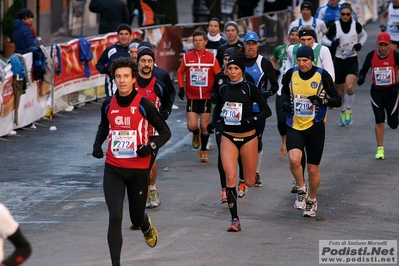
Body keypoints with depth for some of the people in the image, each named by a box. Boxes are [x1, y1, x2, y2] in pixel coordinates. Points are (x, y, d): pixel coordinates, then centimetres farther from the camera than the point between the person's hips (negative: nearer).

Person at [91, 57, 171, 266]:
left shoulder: (144, 105, -10)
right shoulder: (108, 105, 1)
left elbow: (165, 132, -3)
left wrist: (151, 146, -20)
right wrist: (98, 143, 5)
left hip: (138, 169, -2)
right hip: (113, 169, 2)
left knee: (136, 218, 12)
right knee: (115, 216, -12)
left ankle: (147, 227, 51)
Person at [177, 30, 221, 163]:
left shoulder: (211, 57, -2)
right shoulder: (187, 57, 0)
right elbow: (180, 72, 11)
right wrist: (181, 87, 1)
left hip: (207, 97, 0)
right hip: (192, 97, 0)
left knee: (204, 127, 2)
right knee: (192, 126, -9)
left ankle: (203, 151, 20)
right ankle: (196, 135, 28)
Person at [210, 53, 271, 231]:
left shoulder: (249, 88, -7)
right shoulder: (223, 89, 4)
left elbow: (267, 110, -10)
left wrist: (253, 119, -26)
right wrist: (214, 122, 7)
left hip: (248, 138, -2)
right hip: (228, 137, 2)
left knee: (249, 181, 6)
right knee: (230, 178, -14)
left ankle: (246, 179, 46)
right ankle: (234, 219, -9)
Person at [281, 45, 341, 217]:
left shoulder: (322, 76, -8)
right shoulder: (291, 74, 0)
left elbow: (337, 100, -5)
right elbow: (285, 92, 20)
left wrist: (322, 100, -24)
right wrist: (285, 102, -2)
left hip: (315, 127, -1)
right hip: (295, 126, 1)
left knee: (313, 169, 6)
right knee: (294, 159, -26)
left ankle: (312, 201, 32)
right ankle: (302, 190, 1)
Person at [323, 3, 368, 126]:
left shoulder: (356, 25, -5)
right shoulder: (335, 26, -8)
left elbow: (364, 35, 15)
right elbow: (324, 39, 1)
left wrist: (360, 44, -4)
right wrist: (332, 43, -20)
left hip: (352, 60, -1)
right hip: (339, 60, 1)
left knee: (349, 86, -22)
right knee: (340, 90, 10)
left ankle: (348, 111, 1)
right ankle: (343, 113, 33)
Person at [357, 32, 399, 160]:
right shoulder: (371, 55, -4)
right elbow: (364, 69, 8)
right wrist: (361, 78, -14)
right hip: (376, 91, 1)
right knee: (379, 121, -6)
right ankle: (380, 149, 1)